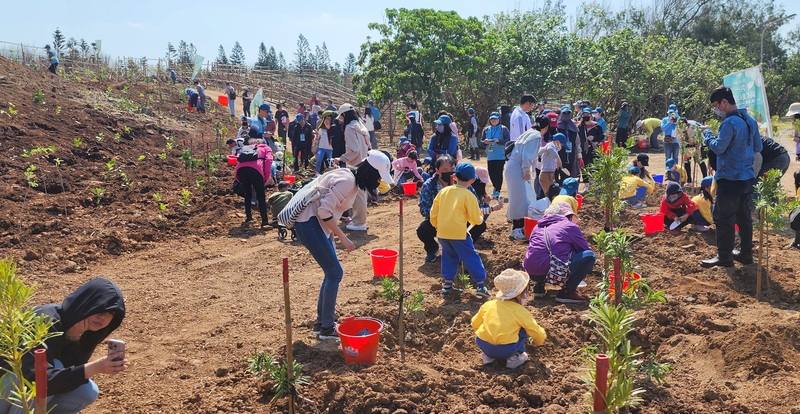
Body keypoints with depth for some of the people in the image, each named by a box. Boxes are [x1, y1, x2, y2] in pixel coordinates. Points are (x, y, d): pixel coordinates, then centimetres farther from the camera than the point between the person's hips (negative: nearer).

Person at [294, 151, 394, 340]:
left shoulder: (352, 178, 9)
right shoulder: (347, 181, -21)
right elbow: (324, 211, -25)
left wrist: (333, 231, 12)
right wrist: (343, 238, -19)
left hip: (318, 223, 10)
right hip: (309, 223, -10)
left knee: (332, 272, 13)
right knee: (335, 273, -6)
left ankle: (322, 321, 23)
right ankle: (326, 328, 3)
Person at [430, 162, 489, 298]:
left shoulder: (444, 191, 7)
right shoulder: (469, 195, -7)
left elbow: (433, 212, 11)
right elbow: (476, 219, -5)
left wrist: (436, 226, 25)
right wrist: (480, 218, 17)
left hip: (442, 232, 5)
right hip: (459, 233, -5)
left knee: (449, 257, 21)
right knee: (471, 258, 4)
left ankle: (447, 283, 23)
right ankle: (480, 285, 4)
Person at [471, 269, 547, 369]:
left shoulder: (488, 305, 7)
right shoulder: (521, 311, -2)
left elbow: (474, 324, 16)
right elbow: (538, 333, 7)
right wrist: (538, 341, 32)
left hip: (482, 345, 3)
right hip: (506, 350, -3)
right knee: (524, 329, 17)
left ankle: (487, 355, 18)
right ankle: (515, 357, 9)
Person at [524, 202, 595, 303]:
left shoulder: (538, 226, 22)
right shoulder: (570, 226, 6)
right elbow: (586, 249, 13)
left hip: (531, 273, 7)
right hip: (554, 275, -7)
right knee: (589, 256, 4)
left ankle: (539, 286, 21)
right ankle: (567, 292, 3)